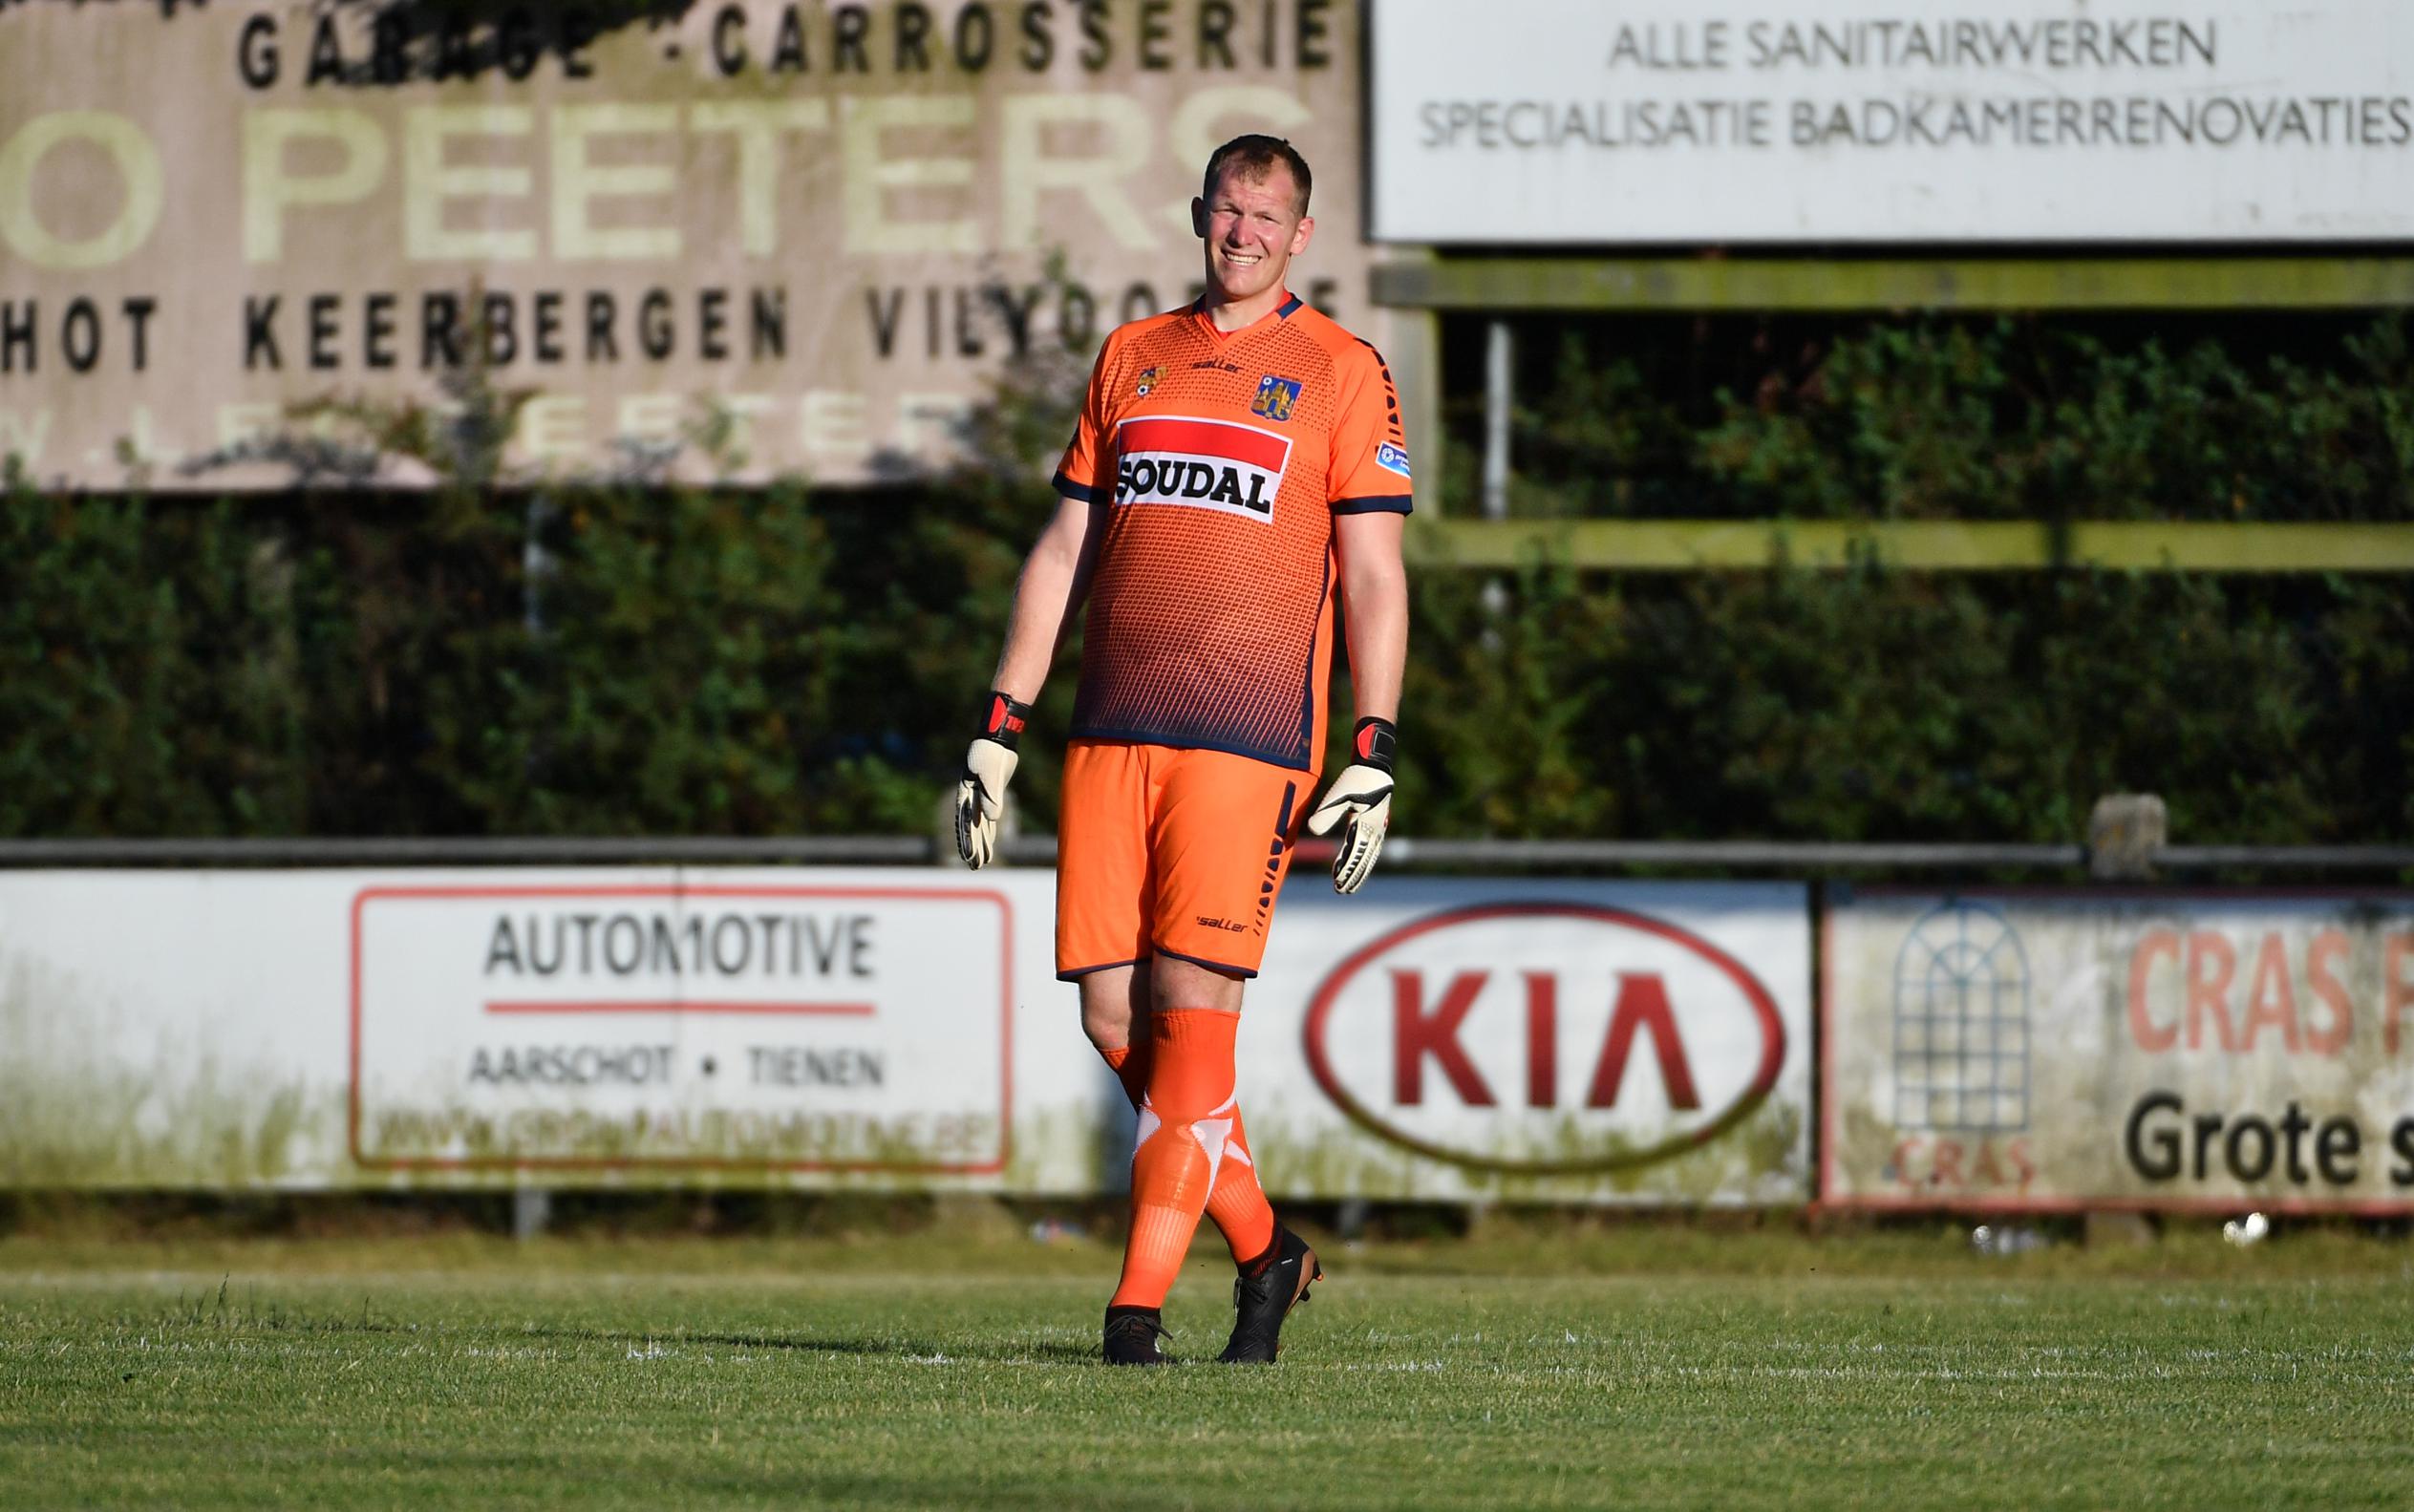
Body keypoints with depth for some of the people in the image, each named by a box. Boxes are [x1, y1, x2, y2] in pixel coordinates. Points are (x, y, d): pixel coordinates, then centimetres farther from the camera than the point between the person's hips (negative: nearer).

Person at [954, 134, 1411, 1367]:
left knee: (1192, 1011, -11)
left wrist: (1372, 760, -7)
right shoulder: (1130, 359, 17)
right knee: (1113, 1013, 0)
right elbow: (1062, 553, 19)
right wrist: (1000, 728, 13)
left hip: (1248, 741, -5)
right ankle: (1262, 1251, 15)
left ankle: (1140, 1300, -8)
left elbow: (1373, 577, 1)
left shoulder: (1340, 372, 4)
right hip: (1110, 733, 5)